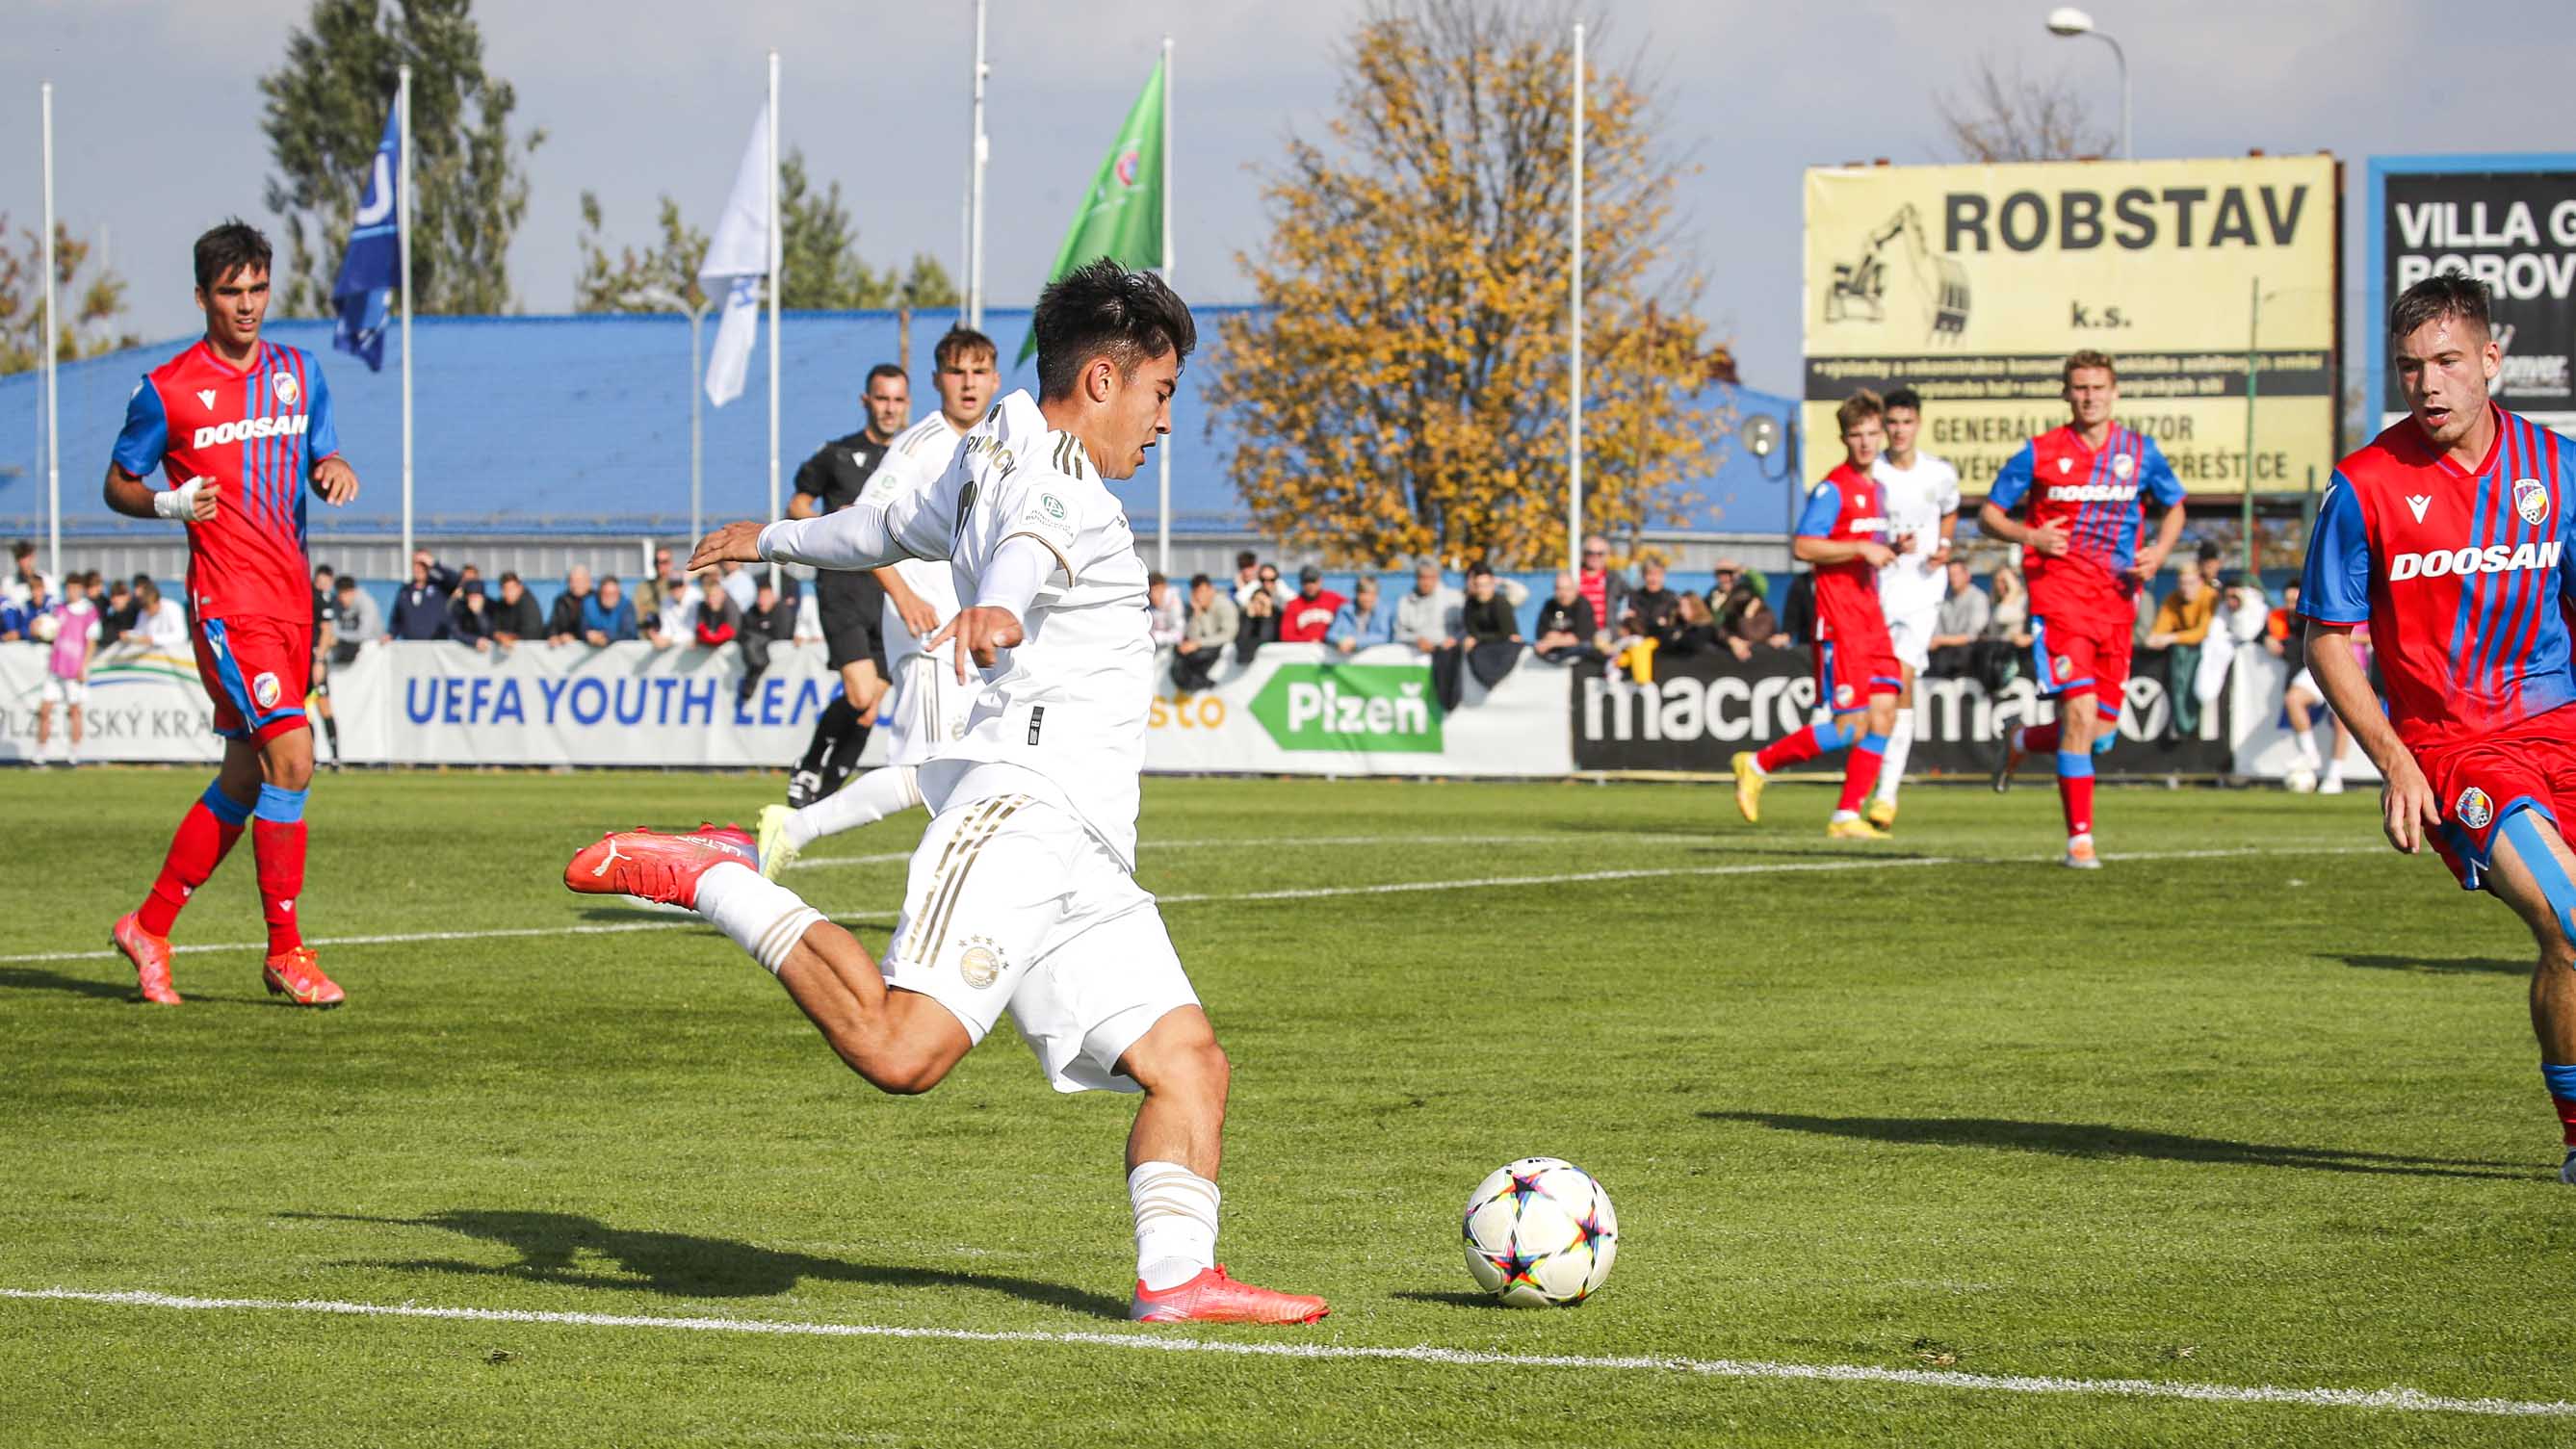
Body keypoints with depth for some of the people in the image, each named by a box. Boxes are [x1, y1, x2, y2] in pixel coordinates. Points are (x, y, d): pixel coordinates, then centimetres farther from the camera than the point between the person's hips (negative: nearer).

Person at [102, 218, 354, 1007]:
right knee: (291, 757, -18)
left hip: (291, 599, 6)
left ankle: (148, 928, 23)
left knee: (246, 780, 10)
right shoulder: (167, 389, -3)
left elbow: (322, 458, 18)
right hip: (227, 599, -6)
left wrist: (337, 472, -6)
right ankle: (285, 951, -11)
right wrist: (168, 504, -15)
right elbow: (117, 484, 6)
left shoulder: (298, 372, 12)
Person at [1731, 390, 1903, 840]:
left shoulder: (1875, 489, 16)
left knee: (1883, 713, -1)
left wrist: (1891, 550, 10)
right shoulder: (1832, 489, -10)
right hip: (1839, 621, -8)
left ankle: (1847, 817, 2)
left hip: (1870, 614, 8)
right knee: (1851, 725, -11)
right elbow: (1803, 547, -18)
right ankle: (1757, 764, 4)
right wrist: (1862, 549, -20)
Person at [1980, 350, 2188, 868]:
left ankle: (2023, 741, 36)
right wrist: (2029, 536, -12)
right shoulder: (2039, 453, 0)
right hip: (2058, 591, -4)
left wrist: (2159, 551, 2)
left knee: (2101, 731, 4)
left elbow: (2174, 507, 22)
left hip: (2116, 599, 4)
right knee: (2080, 712, -17)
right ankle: (2079, 839, -11)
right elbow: (1989, 513, 8)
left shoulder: (2140, 452, 7)